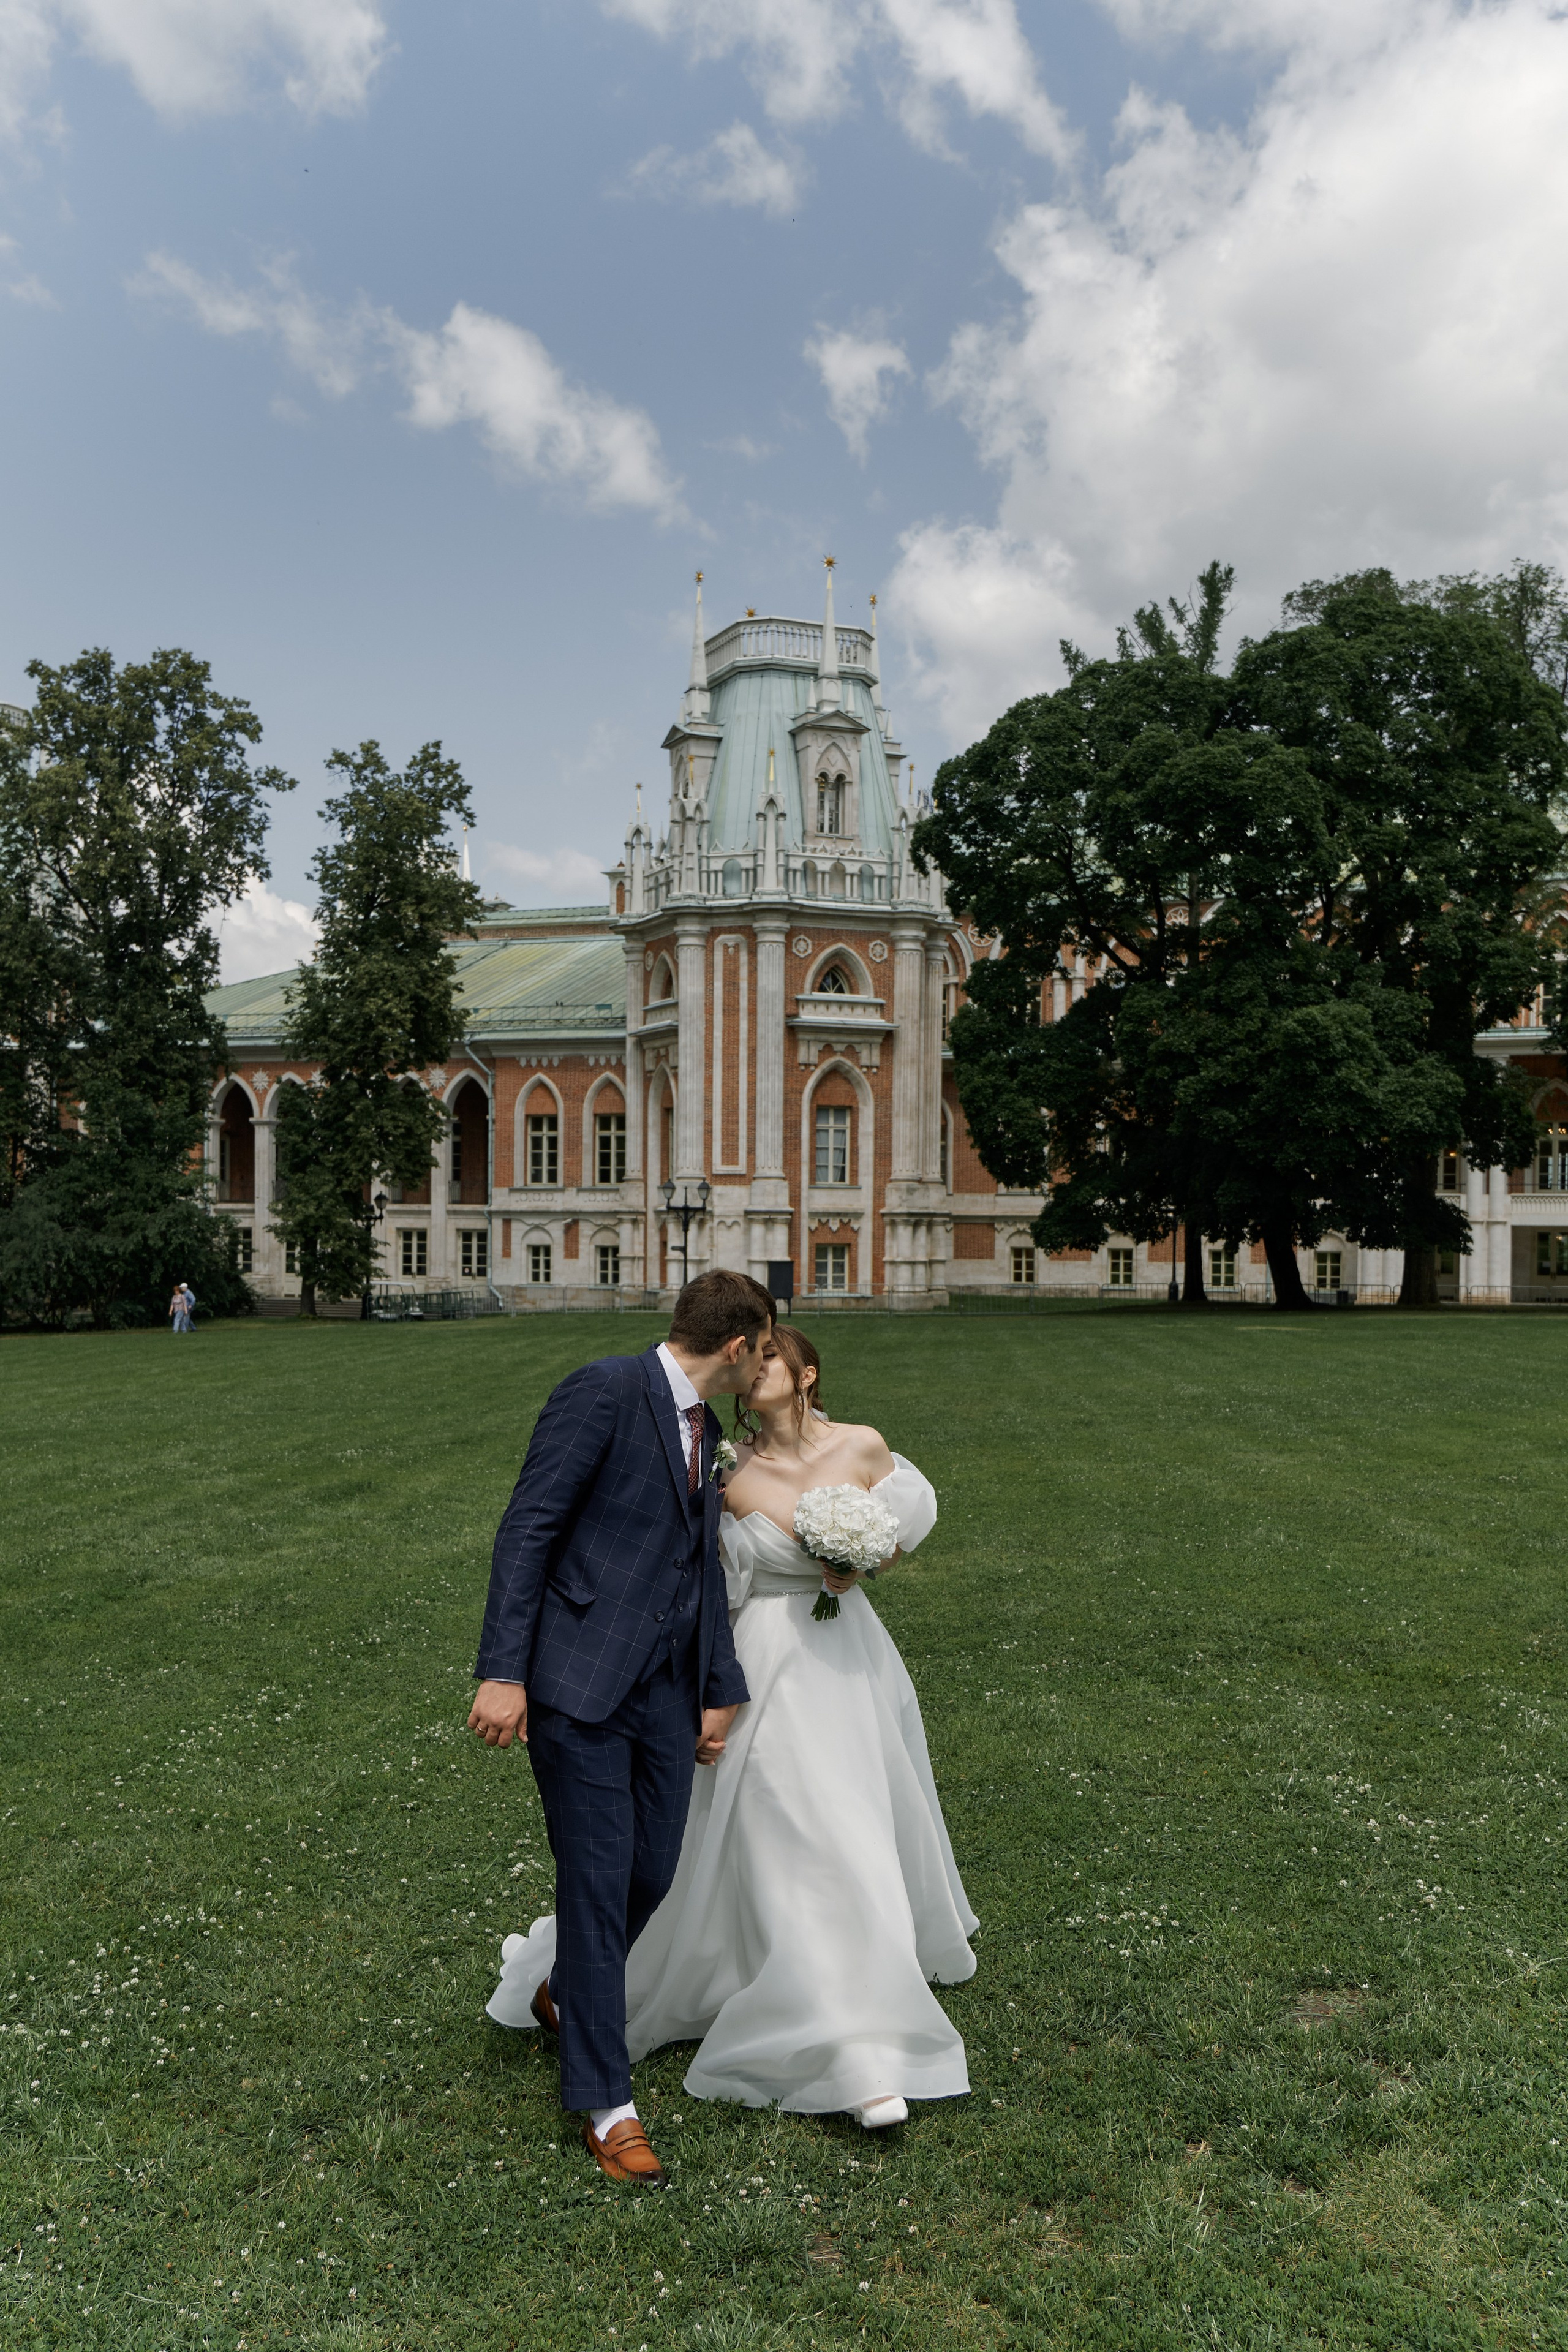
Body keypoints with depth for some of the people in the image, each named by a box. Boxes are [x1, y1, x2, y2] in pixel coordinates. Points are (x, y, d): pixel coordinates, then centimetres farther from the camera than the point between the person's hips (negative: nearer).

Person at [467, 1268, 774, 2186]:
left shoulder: (706, 1428, 13)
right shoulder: (605, 1391, -14)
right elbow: (528, 1529, -15)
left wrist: (720, 1692, 20)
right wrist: (504, 1672, -19)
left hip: (667, 1689, 8)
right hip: (580, 1686, -8)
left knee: (653, 1875, 13)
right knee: (599, 1885, 0)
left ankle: (567, 1992, 43)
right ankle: (607, 2103, 16)